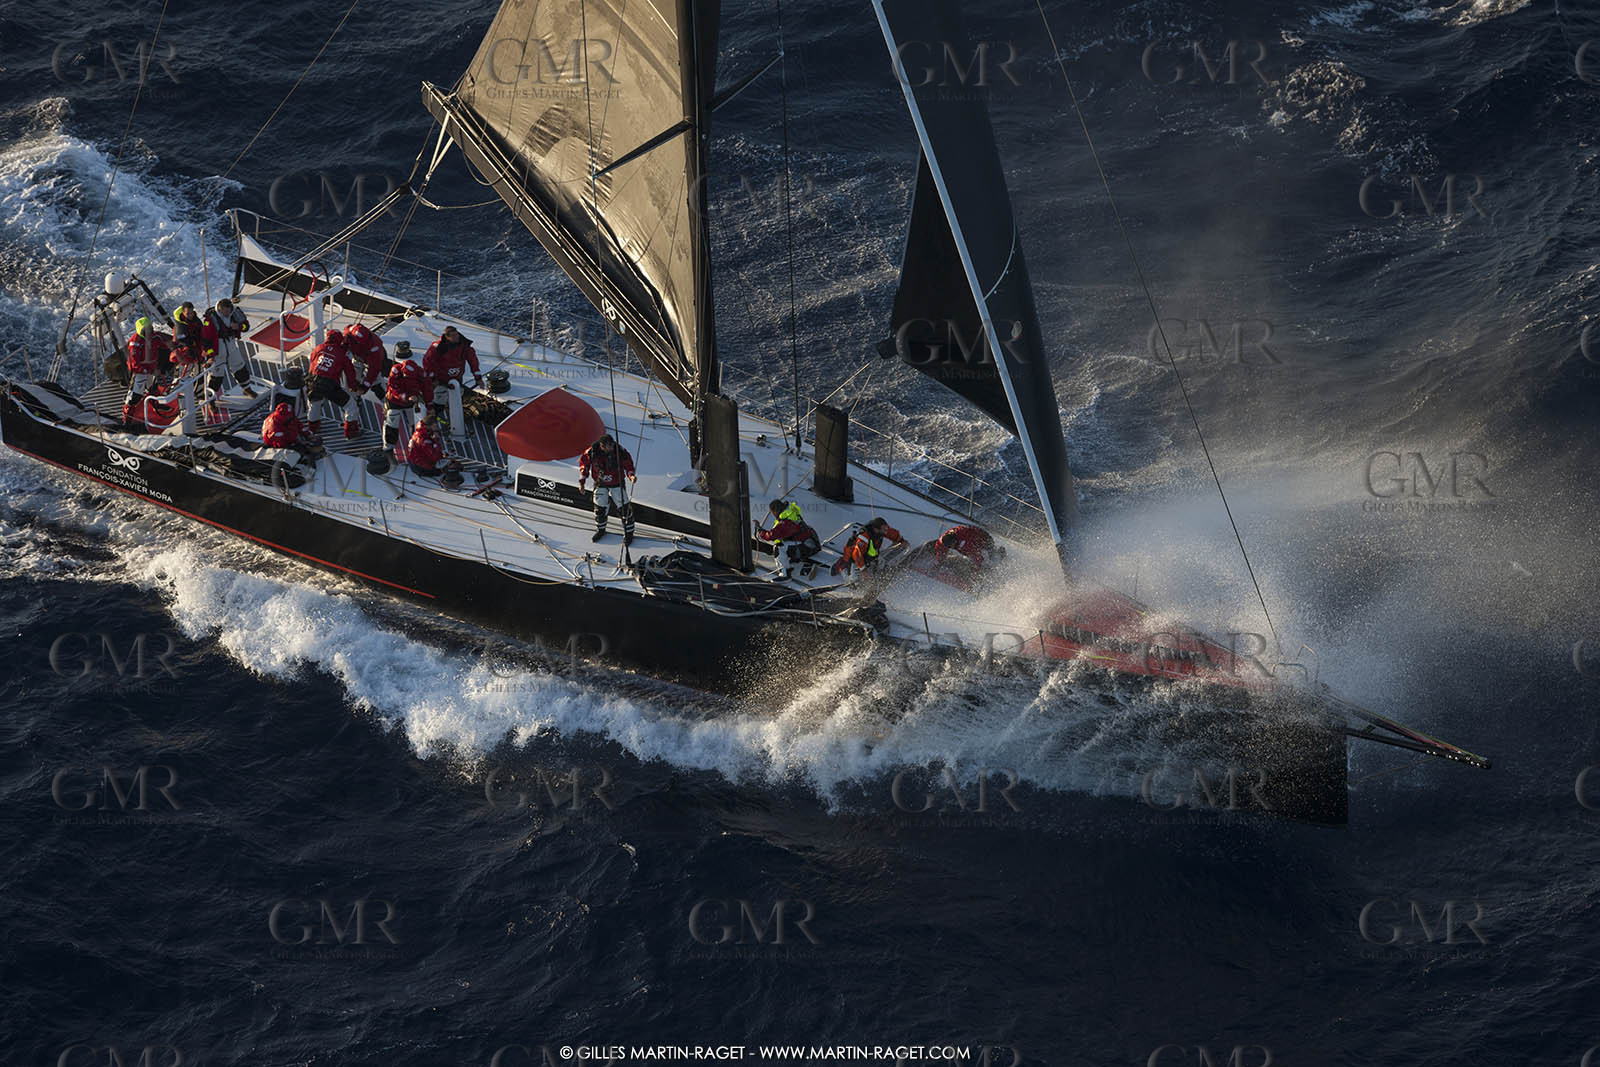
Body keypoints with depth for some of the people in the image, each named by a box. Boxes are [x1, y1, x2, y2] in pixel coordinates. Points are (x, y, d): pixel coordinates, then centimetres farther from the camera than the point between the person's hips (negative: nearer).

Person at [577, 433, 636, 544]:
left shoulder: (620, 452, -24)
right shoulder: (593, 451, -22)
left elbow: (628, 465, -8)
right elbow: (584, 463, -3)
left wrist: (631, 475, -27)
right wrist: (582, 479, -4)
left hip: (617, 483, -1)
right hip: (600, 484, 1)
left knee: (624, 507, -4)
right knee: (600, 508, 8)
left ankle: (628, 533, 14)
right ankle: (600, 530, 36)